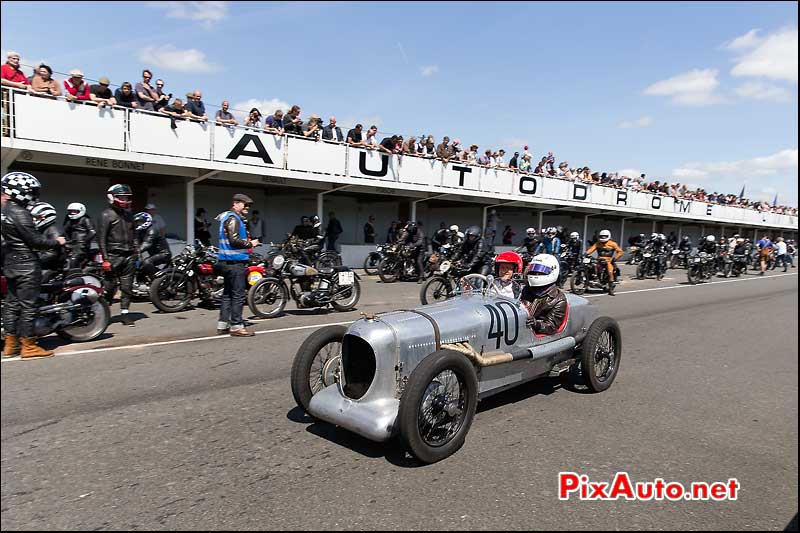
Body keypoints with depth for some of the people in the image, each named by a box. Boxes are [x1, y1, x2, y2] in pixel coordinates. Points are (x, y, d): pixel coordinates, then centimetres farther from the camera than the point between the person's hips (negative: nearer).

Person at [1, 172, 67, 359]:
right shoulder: (20, 213, -17)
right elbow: (35, 240, -18)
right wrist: (56, 242, -5)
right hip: (26, 266, -10)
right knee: (27, 305, -4)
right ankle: (28, 346, 1)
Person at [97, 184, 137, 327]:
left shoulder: (128, 215, 17)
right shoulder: (106, 215, -4)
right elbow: (101, 238, -9)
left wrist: (135, 254, 17)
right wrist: (105, 259, -14)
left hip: (129, 257, 6)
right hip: (113, 257, -6)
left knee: (127, 287, 5)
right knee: (109, 287, -3)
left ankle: (125, 314, 11)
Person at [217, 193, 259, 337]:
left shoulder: (230, 218, 20)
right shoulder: (233, 219, -12)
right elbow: (234, 240, -22)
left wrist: (248, 242, 16)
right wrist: (250, 244, -9)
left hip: (227, 261, 11)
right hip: (235, 261, -11)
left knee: (228, 293, 14)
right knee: (239, 294, -8)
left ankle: (222, 325, 19)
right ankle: (236, 326, -4)